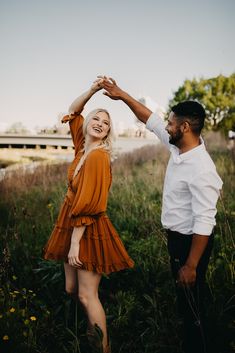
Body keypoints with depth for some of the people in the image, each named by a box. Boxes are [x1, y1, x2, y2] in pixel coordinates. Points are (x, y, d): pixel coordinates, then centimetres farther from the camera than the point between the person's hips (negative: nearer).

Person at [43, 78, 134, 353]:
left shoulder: (98, 156, -19)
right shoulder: (83, 147, 5)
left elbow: (87, 205, -22)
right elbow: (73, 111, 16)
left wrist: (75, 243, -21)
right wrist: (93, 90, 2)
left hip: (89, 231, -9)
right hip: (72, 227, 9)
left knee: (87, 295, -1)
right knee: (71, 289, 18)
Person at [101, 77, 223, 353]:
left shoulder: (201, 170, -29)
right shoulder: (178, 147, -3)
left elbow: (204, 223, -28)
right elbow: (151, 119, 9)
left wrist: (191, 266, -24)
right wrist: (122, 95, 11)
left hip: (191, 242, -9)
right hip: (176, 237, 9)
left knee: (191, 305, 8)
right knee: (184, 301, 24)